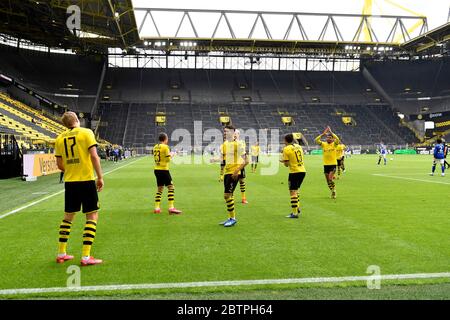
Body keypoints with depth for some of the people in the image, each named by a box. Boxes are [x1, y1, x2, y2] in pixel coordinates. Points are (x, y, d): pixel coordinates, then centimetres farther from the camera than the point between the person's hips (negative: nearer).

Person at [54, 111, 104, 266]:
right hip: (87, 180, -5)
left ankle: (61, 254, 24)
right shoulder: (86, 132, -4)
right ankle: (86, 257, -1)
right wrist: (100, 177, -8)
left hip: (69, 182, 5)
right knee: (92, 216, 3)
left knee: (68, 216, 18)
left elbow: (59, 164, 9)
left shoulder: (60, 138, 8)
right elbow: (94, 156, -13)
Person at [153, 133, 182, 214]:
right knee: (171, 187, -4)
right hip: (164, 169, -8)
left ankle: (157, 208, 12)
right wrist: (170, 155, 7)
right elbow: (168, 159, -13)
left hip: (157, 169, 8)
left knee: (160, 188, 14)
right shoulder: (165, 147, -11)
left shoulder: (155, 147, 10)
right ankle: (171, 207, -11)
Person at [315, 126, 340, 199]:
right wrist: (323, 134, -16)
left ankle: (334, 192, 2)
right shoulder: (323, 144, 4)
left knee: (330, 179, -17)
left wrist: (331, 132, -20)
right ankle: (332, 192, 25)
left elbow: (337, 139, -23)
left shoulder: (334, 144, -2)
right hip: (326, 164, 3)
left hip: (333, 164, -3)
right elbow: (316, 140, -10)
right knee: (328, 180, 9)